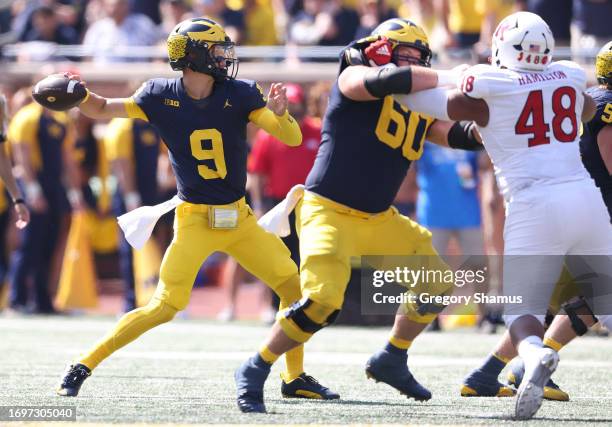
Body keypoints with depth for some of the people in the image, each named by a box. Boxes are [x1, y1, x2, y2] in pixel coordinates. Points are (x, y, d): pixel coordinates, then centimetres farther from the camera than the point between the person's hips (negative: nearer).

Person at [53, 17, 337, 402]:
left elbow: (292, 139, -8)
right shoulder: (161, 97, -7)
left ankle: (295, 378, 13)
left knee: (293, 287, -1)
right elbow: (102, 110, 2)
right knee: (166, 305, -12)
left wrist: (279, 113, -29)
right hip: (195, 221, -4)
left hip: (239, 218, 4)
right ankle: (83, 367, -3)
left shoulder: (239, 94, -4)